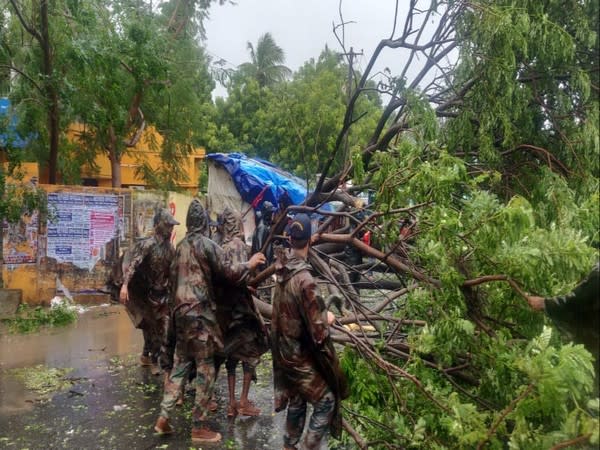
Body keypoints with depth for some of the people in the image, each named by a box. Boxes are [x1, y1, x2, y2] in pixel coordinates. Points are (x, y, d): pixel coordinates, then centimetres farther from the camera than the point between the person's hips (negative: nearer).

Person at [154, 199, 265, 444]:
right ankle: (198, 427, 7)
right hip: (199, 312, -8)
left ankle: (163, 418, 18)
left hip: (180, 310, 8)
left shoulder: (181, 246, 12)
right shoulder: (207, 245, -11)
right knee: (205, 370, 1)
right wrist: (249, 264, 1)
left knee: (180, 364, 16)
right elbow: (227, 272, -13)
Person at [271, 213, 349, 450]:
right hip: (301, 353, -8)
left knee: (296, 400, 23)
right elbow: (318, 330, -24)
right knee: (326, 401, 5)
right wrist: (328, 318, -4)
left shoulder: (282, 270, -6)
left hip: (284, 349, 8)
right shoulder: (304, 280, -29)